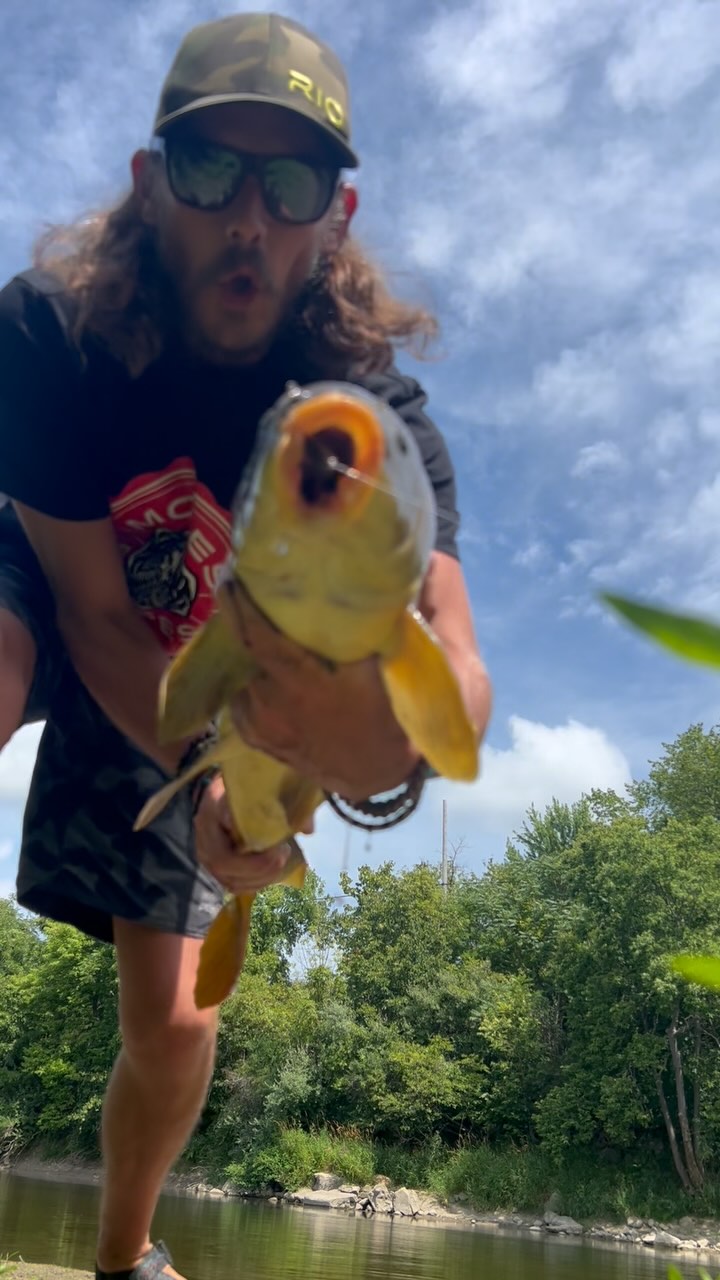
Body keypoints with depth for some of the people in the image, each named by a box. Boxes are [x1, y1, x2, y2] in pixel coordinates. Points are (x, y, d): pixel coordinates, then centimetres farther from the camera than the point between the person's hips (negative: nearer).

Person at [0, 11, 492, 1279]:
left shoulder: (381, 416, -27)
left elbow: (459, 665, -39)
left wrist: (390, 737, -63)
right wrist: (206, 768, -44)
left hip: (206, 687, 2)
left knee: (175, 1024, 1)